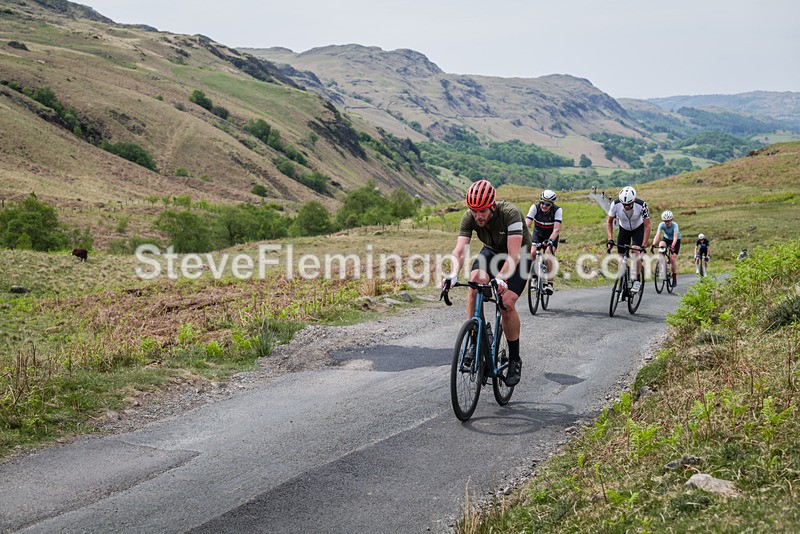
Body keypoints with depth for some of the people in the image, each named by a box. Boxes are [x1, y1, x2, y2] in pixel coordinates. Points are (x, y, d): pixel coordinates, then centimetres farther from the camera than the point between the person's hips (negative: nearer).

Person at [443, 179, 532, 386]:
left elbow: (514, 255, -41)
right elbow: (459, 250, -30)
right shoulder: (469, 217, -23)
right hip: (492, 251, 4)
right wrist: (453, 274, -49)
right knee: (475, 281, -27)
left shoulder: (510, 213, -35)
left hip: (519, 256, -4)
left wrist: (501, 278, -56)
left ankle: (514, 360, -2)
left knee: (507, 303, -20)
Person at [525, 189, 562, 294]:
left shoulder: (557, 210, -27)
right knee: (532, 253, -23)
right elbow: (527, 224, -33)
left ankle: (549, 283, -15)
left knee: (549, 255, -25)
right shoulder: (535, 207, -24)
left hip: (551, 235, -2)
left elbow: (557, 229, -36)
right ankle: (534, 276, 0)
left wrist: (550, 240, -53)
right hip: (538, 233, 2)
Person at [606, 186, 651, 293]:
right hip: (624, 229, 2)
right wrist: (610, 239, -25)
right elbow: (609, 221, -13)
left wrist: (643, 245, -35)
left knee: (636, 252, -23)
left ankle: (637, 280, -15)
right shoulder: (615, 204, -30)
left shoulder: (641, 205, -35)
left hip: (638, 229, -2)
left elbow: (647, 226, -28)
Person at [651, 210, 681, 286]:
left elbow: (675, 237, -43)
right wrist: (653, 244, -51)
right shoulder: (661, 225, -23)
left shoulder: (674, 225, -31)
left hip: (676, 241, -3)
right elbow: (657, 235, -35)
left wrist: (672, 246, -59)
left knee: (672, 258, -16)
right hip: (666, 238, 3)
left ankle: (675, 278, -3)